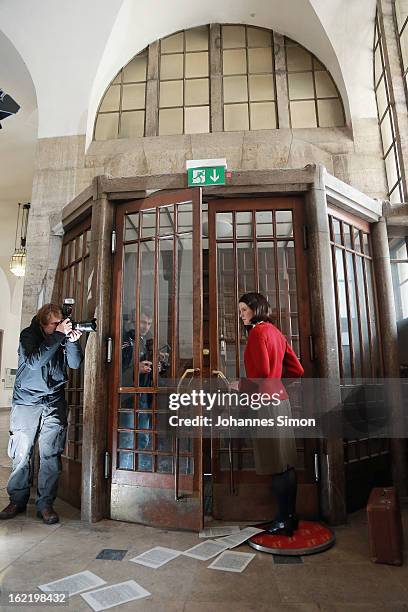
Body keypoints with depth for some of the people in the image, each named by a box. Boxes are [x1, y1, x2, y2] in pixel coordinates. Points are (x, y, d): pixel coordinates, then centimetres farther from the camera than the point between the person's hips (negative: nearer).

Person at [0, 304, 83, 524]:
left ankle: (45, 504, 12)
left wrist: (72, 341, -19)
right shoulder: (28, 335, -5)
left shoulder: (63, 335, 2)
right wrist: (58, 336, -25)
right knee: (21, 455, 4)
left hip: (54, 403, 2)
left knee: (51, 455, 1)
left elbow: (75, 363, -2)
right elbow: (34, 362, -21)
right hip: (26, 404, -2)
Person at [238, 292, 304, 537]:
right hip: (281, 400, 9)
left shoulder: (258, 332, -10)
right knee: (286, 463, 13)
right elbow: (297, 370, 16)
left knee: (277, 465, 0)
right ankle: (290, 516, 23)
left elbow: (262, 375, -17)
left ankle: (284, 521, 10)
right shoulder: (275, 331, 15)